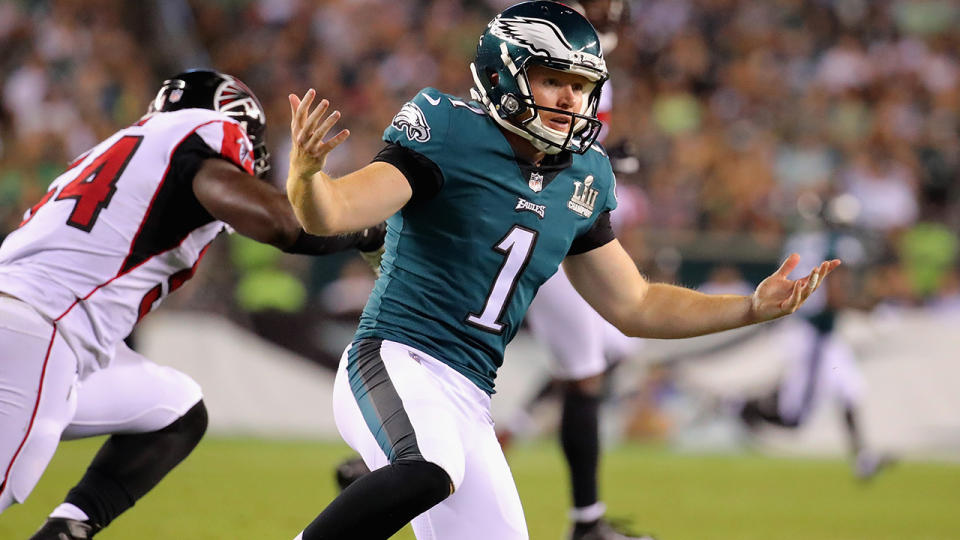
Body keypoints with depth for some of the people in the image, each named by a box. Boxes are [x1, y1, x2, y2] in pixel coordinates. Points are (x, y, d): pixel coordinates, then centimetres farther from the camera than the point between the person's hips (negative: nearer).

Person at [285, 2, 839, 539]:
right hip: (394, 362, -8)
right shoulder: (450, 135, -8)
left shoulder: (582, 180, 12)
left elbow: (634, 306, 21)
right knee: (431, 470, -39)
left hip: (469, 402, 8)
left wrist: (754, 308, 12)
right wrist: (307, 170, -41)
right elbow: (331, 212, -17)